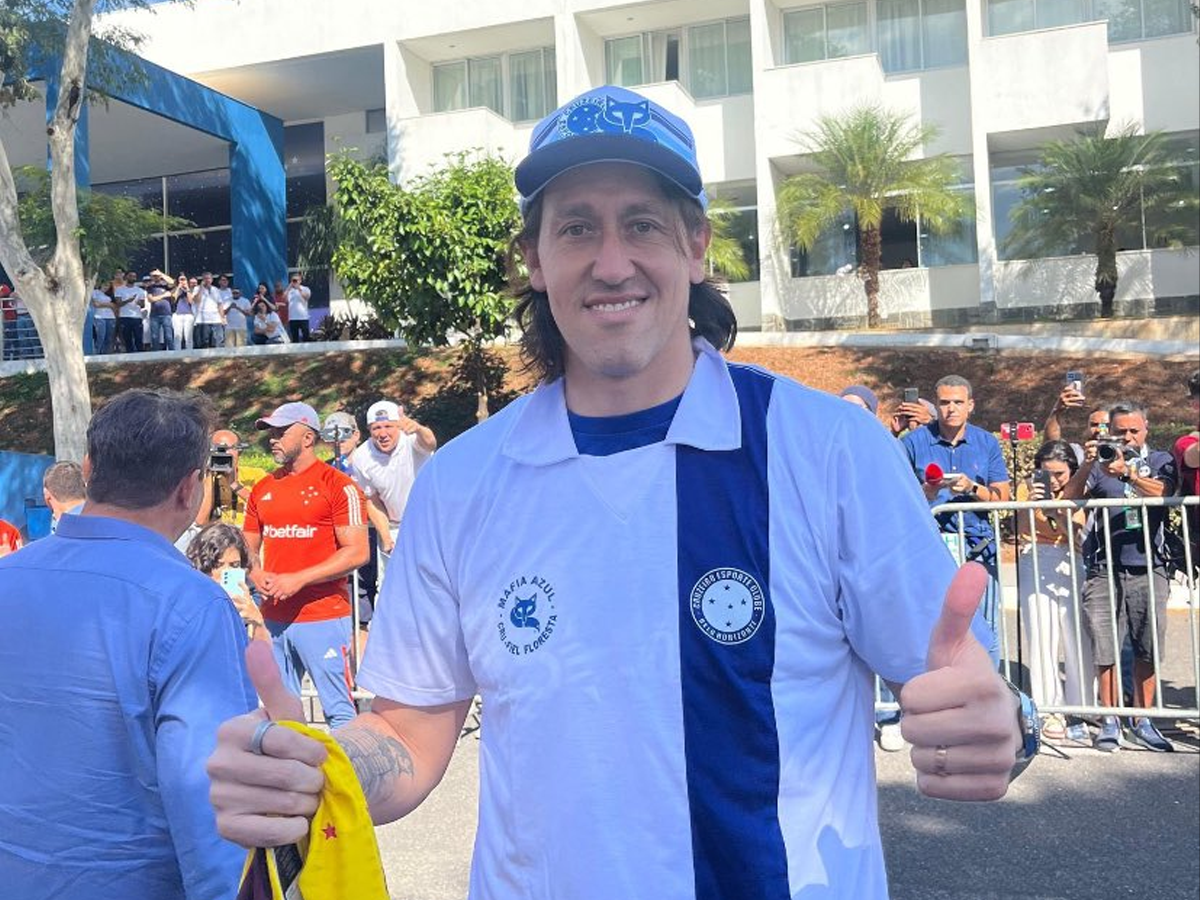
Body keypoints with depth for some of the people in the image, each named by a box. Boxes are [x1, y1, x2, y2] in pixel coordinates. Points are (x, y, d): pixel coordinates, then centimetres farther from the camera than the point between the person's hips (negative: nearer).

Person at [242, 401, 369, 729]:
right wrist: (257, 574, -3)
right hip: (273, 617, 6)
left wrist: (298, 579, -16)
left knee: (338, 708, -2)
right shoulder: (262, 489, 13)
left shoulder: (338, 485, -6)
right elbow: (249, 546, 20)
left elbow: (357, 552, -12)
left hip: (323, 616, -6)